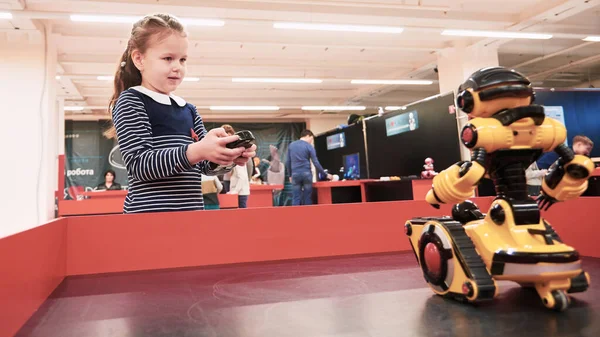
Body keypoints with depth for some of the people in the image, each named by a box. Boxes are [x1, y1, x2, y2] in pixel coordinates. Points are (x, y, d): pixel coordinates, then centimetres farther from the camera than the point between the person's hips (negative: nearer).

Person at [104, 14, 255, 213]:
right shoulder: (130, 102, -6)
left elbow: (206, 165, 13)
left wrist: (228, 157, -9)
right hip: (149, 212, -6)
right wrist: (196, 151, -29)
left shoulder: (189, 110, 12)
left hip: (192, 211, 6)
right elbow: (139, 164, -18)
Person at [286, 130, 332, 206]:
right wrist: (326, 174, 2)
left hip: (295, 174, 3)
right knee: (307, 198, 5)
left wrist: (290, 175, 19)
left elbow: (287, 162, 11)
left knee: (296, 198, 3)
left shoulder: (291, 145, 10)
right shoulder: (309, 146, -1)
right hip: (306, 174, -2)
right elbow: (316, 163, -4)